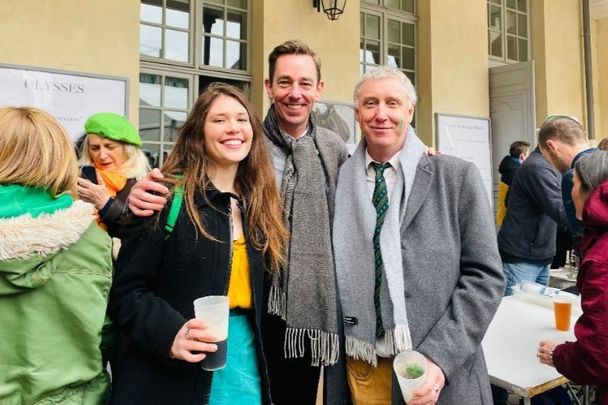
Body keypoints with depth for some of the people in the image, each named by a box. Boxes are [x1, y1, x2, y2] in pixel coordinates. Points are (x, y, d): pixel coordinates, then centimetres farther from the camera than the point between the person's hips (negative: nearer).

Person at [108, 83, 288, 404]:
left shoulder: (261, 206, 5)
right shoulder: (168, 198, -10)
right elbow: (126, 291, -9)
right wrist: (170, 334, -24)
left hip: (246, 369, 5)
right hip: (173, 376, -4)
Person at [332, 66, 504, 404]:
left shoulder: (458, 177, -5)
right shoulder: (338, 181, 0)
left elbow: (485, 275, -6)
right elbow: (330, 272, 7)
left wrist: (439, 356, -14)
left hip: (438, 367, -1)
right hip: (360, 366, 2)